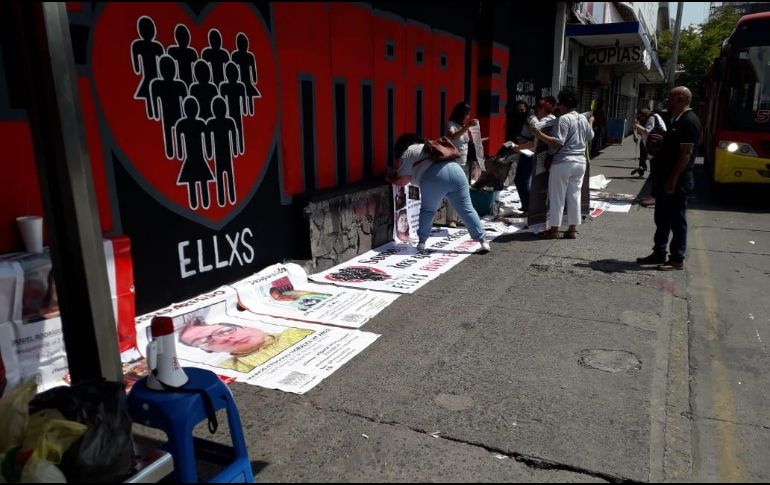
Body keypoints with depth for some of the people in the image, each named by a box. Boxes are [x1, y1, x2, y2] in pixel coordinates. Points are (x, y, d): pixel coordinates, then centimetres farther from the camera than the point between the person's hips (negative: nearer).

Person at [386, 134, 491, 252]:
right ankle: (482, 239, 3)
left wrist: (391, 179, 34)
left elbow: (403, 180, 15)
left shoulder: (407, 153, 19)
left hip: (434, 176, -5)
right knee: (466, 209, 5)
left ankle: (422, 241, 18)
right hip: (455, 170, 5)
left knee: (427, 210, 14)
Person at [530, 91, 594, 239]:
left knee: (557, 197, 0)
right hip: (580, 162, 7)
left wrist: (539, 135, -19)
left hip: (563, 163, -7)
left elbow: (558, 143, -20)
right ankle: (572, 229, 13)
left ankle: (554, 229, 4)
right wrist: (591, 122, 45)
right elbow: (590, 137, 28)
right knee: (574, 196, 10)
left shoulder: (564, 119, -13)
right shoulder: (583, 119, 11)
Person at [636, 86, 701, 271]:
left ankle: (677, 259, 7)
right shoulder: (677, 120, 16)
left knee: (677, 220, -1)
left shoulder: (689, 121, -15)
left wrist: (672, 180, -24)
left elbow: (686, 153, -21)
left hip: (677, 181, -10)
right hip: (665, 179, 10)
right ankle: (659, 254, 24)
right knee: (662, 219, 15)